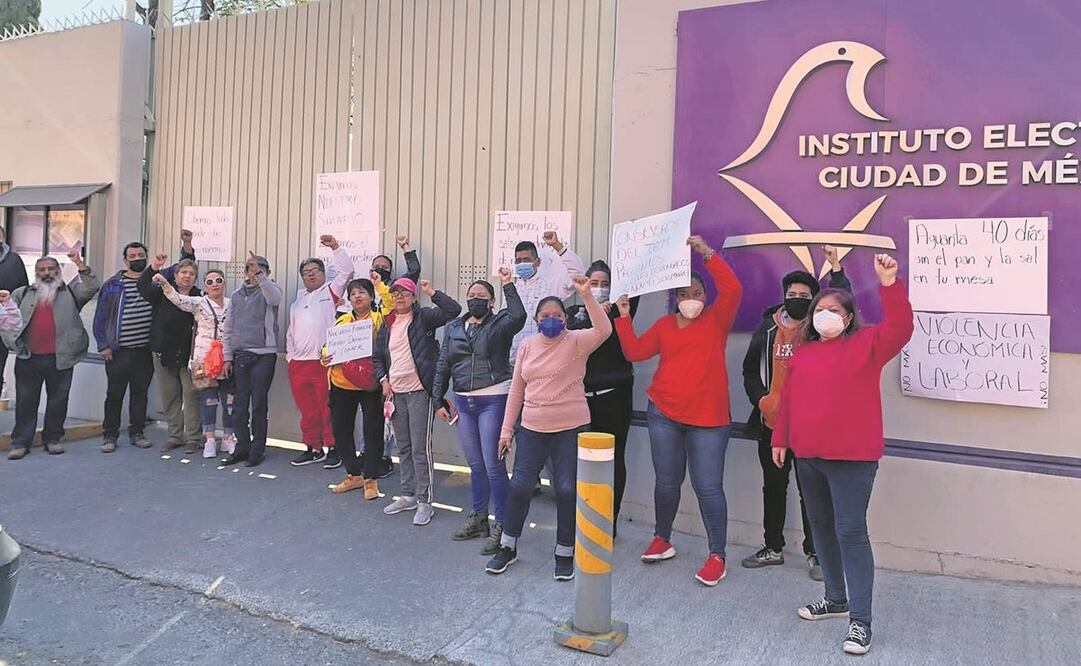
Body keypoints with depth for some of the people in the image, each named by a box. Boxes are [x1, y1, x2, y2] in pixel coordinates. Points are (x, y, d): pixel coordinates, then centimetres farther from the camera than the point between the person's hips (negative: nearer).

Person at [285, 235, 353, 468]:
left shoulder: (331, 291, 6)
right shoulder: (298, 301, 24)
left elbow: (346, 272, -9)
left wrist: (335, 247, -14)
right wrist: (290, 356, 18)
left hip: (325, 361, -6)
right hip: (298, 363, 6)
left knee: (329, 408, -4)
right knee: (307, 410, 10)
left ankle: (334, 447, 4)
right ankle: (313, 448, 20)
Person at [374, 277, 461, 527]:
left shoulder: (423, 317, -3)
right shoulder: (387, 324, 13)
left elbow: (453, 310, -17)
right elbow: (377, 357, 19)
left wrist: (432, 292, -17)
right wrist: (383, 380, 5)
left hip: (419, 391, -6)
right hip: (395, 392, 6)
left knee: (420, 448, -5)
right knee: (403, 448, 15)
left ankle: (424, 502, 2)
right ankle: (408, 495, 26)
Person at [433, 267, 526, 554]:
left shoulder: (499, 324, -3)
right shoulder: (453, 327, 12)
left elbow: (518, 316, -27)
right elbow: (443, 366, 13)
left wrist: (508, 285, -22)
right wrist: (439, 401, 10)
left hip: (493, 400, -5)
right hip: (463, 402, 5)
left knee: (493, 465, -5)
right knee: (475, 465, 16)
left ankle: (501, 525, 6)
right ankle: (478, 519, 30)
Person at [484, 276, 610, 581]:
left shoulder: (576, 342, -5)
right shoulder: (527, 347, 6)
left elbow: (604, 330, -26)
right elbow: (516, 391, 10)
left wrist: (586, 295, -35)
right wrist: (506, 430, 9)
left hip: (570, 429, -3)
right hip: (532, 429, 3)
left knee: (567, 491, 3)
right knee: (520, 487, 6)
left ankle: (565, 553, 21)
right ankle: (508, 547, 26)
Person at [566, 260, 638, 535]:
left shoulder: (619, 310, 7)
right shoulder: (574, 312, 11)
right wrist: (595, 314, -20)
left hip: (614, 396, -1)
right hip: (582, 395, 1)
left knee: (613, 458, 3)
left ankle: (610, 521, 12)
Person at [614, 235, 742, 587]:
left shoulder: (716, 320, 2)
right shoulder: (664, 325, 10)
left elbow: (733, 290, -14)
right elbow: (635, 352, 5)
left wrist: (708, 254, -18)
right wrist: (624, 316, -1)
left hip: (707, 418, -3)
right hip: (664, 414, 3)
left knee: (708, 486, -2)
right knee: (667, 481, 13)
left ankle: (717, 556, 7)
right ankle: (662, 540, 30)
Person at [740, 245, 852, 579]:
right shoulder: (767, 328, 7)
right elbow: (750, 369, 11)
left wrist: (836, 267, -23)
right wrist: (759, 399, -3)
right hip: (771, 423, 3)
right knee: (773, 486, 14)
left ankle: (815, 553, 16)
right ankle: (773, 547, 28)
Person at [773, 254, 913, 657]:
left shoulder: (867, 344, -2)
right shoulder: (803, 352, 13)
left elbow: (901, 328, -20)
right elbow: (788, 399, 16)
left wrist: (888, 284, -30)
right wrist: (781, 438, 16)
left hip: (851, 457, -6)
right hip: (807, 456, 6)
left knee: (851, 532, -7)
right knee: (821, 527, 15)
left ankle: (860, 620, 0)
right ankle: (836, 598, 32)